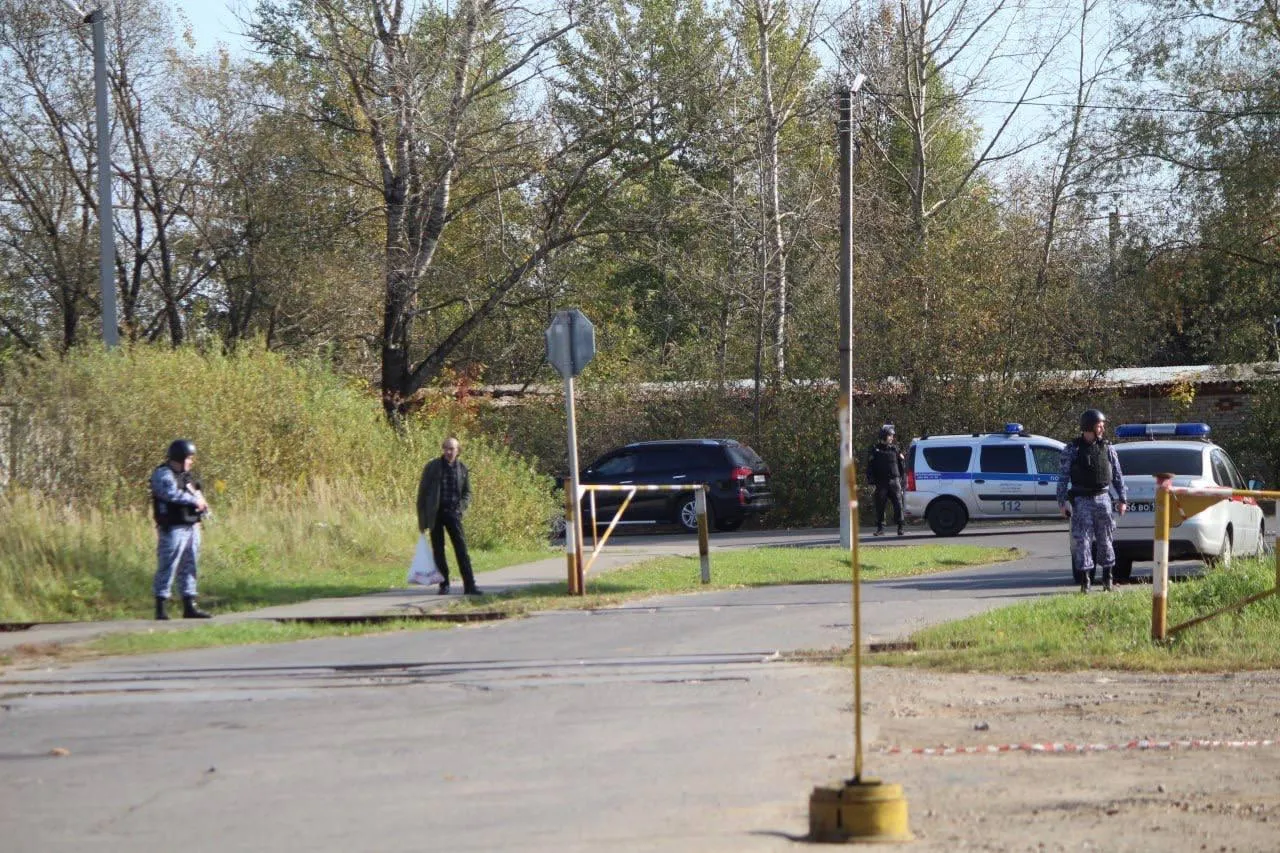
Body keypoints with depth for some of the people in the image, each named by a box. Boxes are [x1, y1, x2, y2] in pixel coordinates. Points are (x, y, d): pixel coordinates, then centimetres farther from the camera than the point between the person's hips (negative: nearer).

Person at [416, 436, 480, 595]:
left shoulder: (462, 468, 5)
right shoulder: (432, 467, -2)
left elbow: (467, 493, 14)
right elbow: (422, 492, 0)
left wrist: (460, 508, -6)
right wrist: (421, 519, -3)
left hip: (452, 513, 1)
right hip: (435, 513, -1)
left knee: (461, 549, -6)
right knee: (438, 551, 3)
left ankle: (469, 586, -8)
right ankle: (444, 585, 12)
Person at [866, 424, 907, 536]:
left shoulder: (895, 449, 11)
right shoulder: (875, 449, 5)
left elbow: (902, 464, 15)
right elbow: (870, 467, 5)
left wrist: (902, 477, 9)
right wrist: (871, 480, -2)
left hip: (894, 481, 1)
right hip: (881, 483, -1)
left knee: (898, 505, -7)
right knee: (880, 506, 1)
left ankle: (900, 527, -4)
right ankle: (880, 528, 7)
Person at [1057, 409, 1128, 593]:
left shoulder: (1107, 448, 6)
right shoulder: (1071, 450, -1)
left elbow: (1117, 475, 10)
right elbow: (1063, 477, -1)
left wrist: (1122, 499, 5)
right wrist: (1062, 503, -6)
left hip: (1102, 499, 2)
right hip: (1081, 501, -2)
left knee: (1105, 539, 5)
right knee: (1082, 540, -5)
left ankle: (1107, 577, 14)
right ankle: (1085, 580, -3)